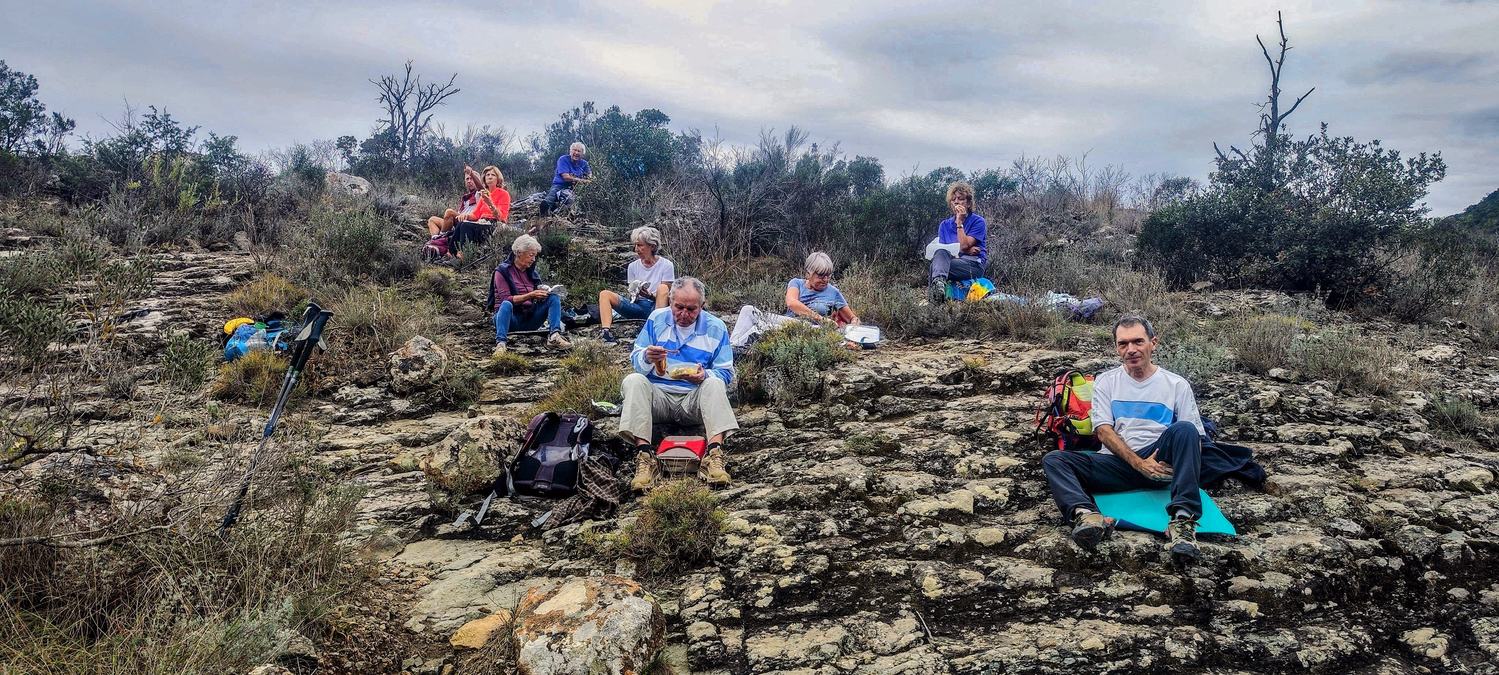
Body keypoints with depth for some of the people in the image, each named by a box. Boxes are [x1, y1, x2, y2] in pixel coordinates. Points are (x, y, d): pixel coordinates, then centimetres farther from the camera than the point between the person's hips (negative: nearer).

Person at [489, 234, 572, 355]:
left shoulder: (532, 272, 14)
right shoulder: (503, 271, -4)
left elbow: (538, 298, 13)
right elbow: (505, 299, -15)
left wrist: (542, 294, -11)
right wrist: (530, 296, -24)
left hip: (530, 319, 5)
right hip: (511, 319, -5)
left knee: (554, 298, -13)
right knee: (506, 305, -37)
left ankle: (554, 336, -33)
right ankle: (500, 343, -52)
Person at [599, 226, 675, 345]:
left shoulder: (666, 265, -1)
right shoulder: (633, 266, 10)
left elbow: (665, 294, -3)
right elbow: (631, 294, 13)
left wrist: (650, 295, -22)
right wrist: (633, 293, -11)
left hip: (656, 306, -4)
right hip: (637, 305, 4)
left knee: (662, 288, -34)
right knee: (604, 294, -15)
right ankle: (606, 331, -36)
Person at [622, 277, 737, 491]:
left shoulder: (716, 327, 3)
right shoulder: (656, 319, 6)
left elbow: (726, 373, 0)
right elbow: (635, 361, 4)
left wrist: (704, 376, -23)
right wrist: (647, 358, -21)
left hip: (694, 398, -1)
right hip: (658, 395, 1)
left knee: (714, 383, -29)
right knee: (634, 380, -27)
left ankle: (714, 456, -40)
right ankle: (644, 456, -37)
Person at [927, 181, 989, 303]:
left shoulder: (978, 221, 5)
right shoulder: (944, 225, 19)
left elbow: (964, 245, -8)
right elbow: (941, 249, 6)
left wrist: (959, 222, -7)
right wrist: (966, 251, -6)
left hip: (974, 264, -4)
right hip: (951, 261, 4)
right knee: (941, 253, -32)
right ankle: (939, 282, -59)